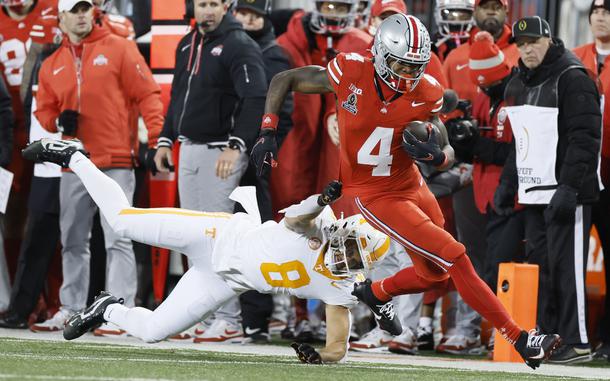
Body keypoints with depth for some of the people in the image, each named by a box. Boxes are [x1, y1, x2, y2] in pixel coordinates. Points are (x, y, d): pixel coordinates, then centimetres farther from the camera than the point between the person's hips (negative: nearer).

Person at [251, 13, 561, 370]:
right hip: (374, 195, -5)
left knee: (435, 274, 16)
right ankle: (521, 341, -5)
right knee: (456, 258, -11)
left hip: (411, 184, 5)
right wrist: (267, 134, -15)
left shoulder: (425, 94, -13)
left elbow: (448, 155, -8)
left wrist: (435, 154, -32)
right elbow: (284, 80, -8)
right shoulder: (350, 74, -21)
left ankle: (374, 292, 45)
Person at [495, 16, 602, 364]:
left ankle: (577, 343, -5)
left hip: (567, 194, -9)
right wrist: (508, 183, 21)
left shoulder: (573, 80, -11)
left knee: (566, 266, -8)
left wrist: (569, 188, -23)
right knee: (538, 264, 7)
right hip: (535, 193, 9)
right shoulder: (519, 85, 17)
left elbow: (585, 137, -17)